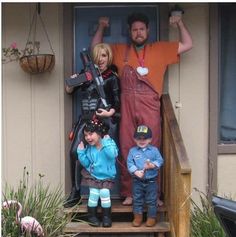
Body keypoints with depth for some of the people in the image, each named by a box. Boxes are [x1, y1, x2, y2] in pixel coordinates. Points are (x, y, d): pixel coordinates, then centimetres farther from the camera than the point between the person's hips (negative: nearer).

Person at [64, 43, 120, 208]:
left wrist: (110, 112, -15)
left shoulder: (112, 77, 5)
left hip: (105, 120, -4)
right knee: (75, 152, -10)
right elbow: (69, 91, 20)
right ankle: (75, 193, -1)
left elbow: (118, 102, 2)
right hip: (86, 119, 4)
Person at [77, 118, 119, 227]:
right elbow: (86, 163, 3)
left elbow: (112, 155, -34)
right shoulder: (89, 148, -1)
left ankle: (106, 216, 1)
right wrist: (81, 152, -7)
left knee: (104, 193, -17)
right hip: (92, 176, 2)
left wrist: (106, 142, -32)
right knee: (94, 194, -10)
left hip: (106, 177, -2)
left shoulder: (109, 144, -14)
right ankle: (92, 216, 9)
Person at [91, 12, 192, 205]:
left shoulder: (160, 49, 11)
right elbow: (96, 48, 22)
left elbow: (188, 45, 10)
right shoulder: (120, 50, 15)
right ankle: (129, 193, 14)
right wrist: (101, 27, 12)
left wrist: (180, 23, 2)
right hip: (127, 109, 1)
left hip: (150, 109, -1)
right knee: (127, 151, 3)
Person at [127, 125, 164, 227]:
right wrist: (136, 172, -22)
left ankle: (152, 217, 20)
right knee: (137, 199, 11)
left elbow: (160, 161, -5)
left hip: (151, 181, -1)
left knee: (151, 200, 7)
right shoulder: (132, 151, -1)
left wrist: (152, 165, -23)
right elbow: (129, 163, -7)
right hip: (137, 181, 1)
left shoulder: (154, 150, -1)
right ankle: (138, 217, 24)